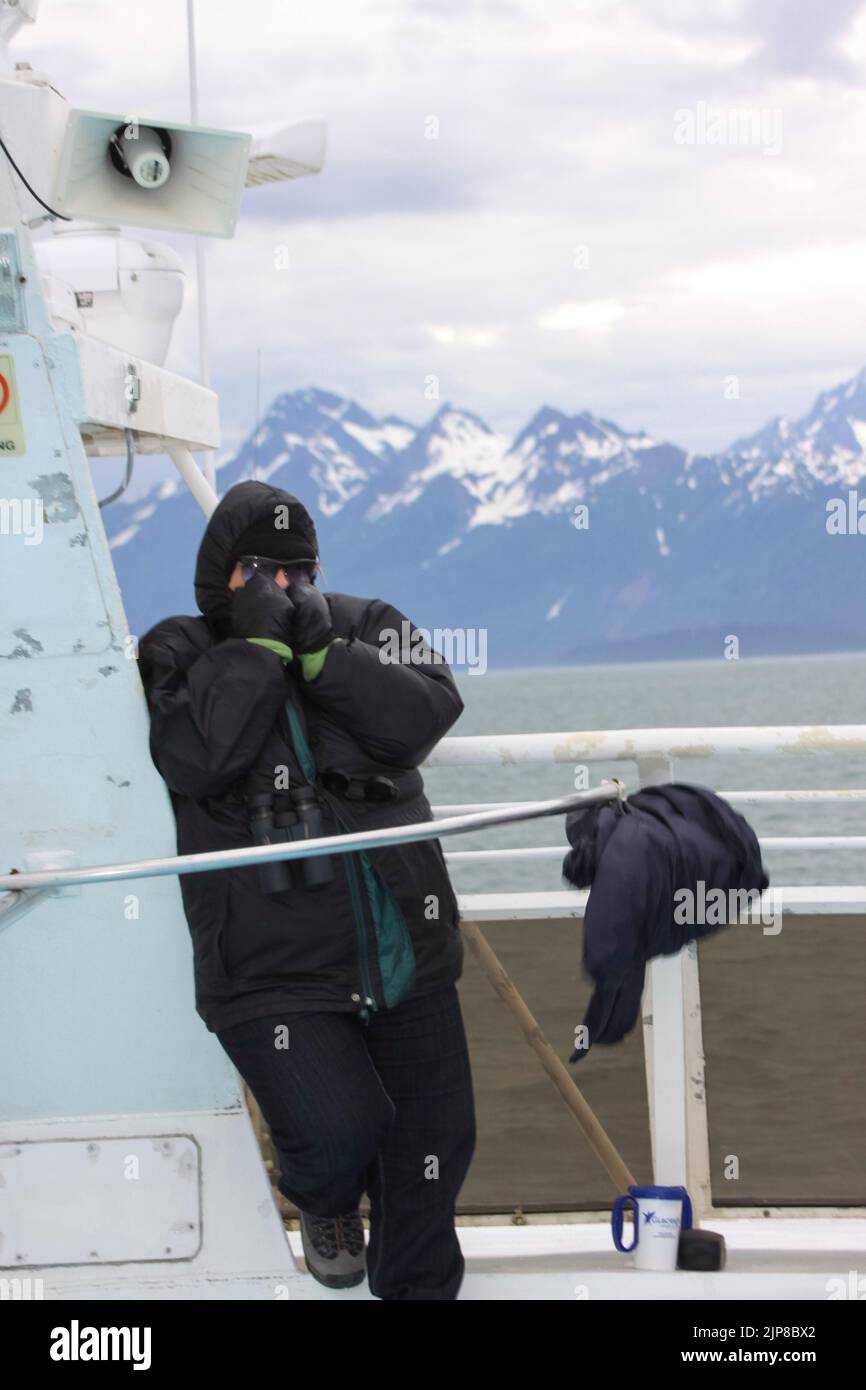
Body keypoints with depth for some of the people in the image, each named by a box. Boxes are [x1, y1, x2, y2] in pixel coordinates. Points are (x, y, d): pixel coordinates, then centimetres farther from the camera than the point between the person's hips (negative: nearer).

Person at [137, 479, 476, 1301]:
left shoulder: (366, 627, 8)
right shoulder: (175, 656, 1)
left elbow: (427, 715, -9)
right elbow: (195, 759, -18)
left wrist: (323, 653, -17)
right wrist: (257, 644, -16)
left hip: (405, 956, 4)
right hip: (275, 976, -4)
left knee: (435, 1141, 7)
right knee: (341, 1130, -19)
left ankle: (417, 1288, 31)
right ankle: (323, 1205, 19)